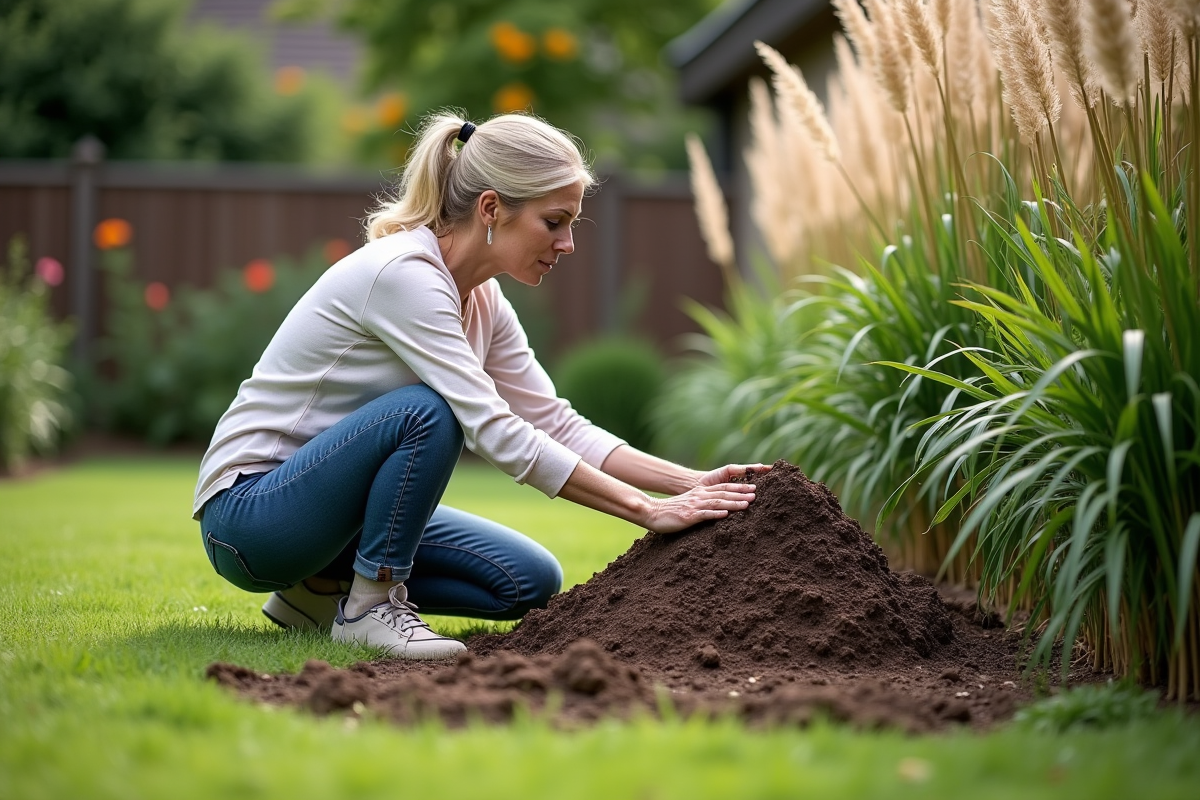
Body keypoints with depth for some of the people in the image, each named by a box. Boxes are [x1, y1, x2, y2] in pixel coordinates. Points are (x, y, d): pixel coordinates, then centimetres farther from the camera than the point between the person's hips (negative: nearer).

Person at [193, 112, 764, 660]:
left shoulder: (481, 300, 3)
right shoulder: (401, 274, -25)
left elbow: (557, 424, 3)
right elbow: (497, 433, -30)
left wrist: (690, 483, -9)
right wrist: (648, 511, -30)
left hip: (333, 505, 9)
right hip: (247, 511, -9)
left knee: (531, 582, -1)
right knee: (428, 413, -32)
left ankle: (322, 588, 8)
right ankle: (369, 604, -14)